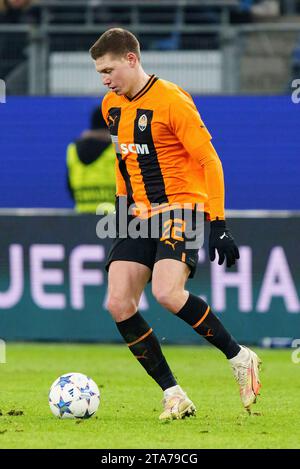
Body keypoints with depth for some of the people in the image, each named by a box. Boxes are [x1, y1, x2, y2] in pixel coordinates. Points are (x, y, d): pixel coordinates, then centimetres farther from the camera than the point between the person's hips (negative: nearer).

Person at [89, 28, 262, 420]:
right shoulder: (111, 106, 10)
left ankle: (240, 358, -8)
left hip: (181, 208, -7)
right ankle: (173, 395, -2)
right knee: (118, 304, -9)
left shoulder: (171, 101, -14)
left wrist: (218, 223, -17)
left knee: (166, 293, -28)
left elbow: (209, 160, -13)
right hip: (138, 216, 7)